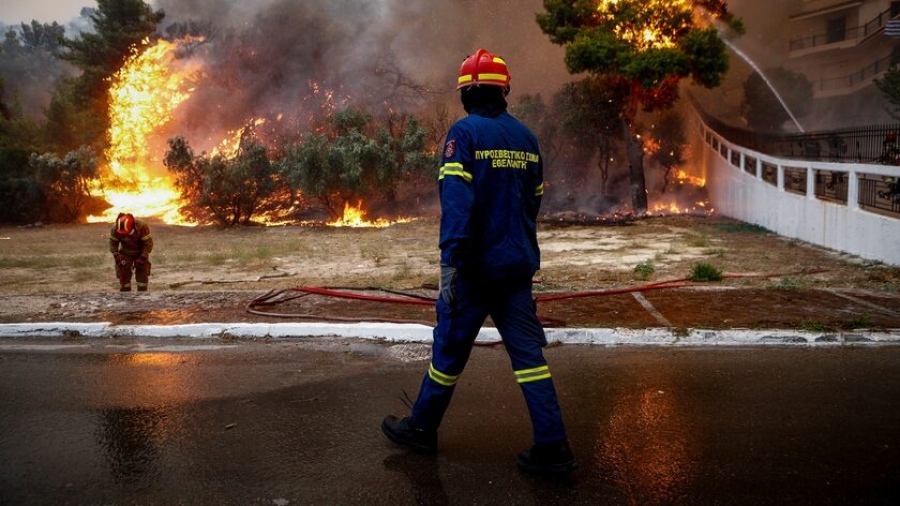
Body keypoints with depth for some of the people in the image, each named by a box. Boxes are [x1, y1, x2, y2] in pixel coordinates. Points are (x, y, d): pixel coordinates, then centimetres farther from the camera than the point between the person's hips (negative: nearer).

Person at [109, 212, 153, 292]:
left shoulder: (142, 226, -32)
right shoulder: (115, 229, -25)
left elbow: (148, 243, -23)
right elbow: (113, 243, -8)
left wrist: (143, 258, -27)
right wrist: (116, 255, -21)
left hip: (141, 253, -1)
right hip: (125, 254, 1)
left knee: (142, 276, -3)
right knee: (124, 276, -6)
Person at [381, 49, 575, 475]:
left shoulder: (465, 132, -10)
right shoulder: (525, 137, 10)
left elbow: (456, 199, -21)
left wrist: (450, 261, -24)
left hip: (476, 267, -5)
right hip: (517, 265, 6)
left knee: (449, 348, 9)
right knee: (528, 352, 6)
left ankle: (422, 428, 26)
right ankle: (552, 447, 5)